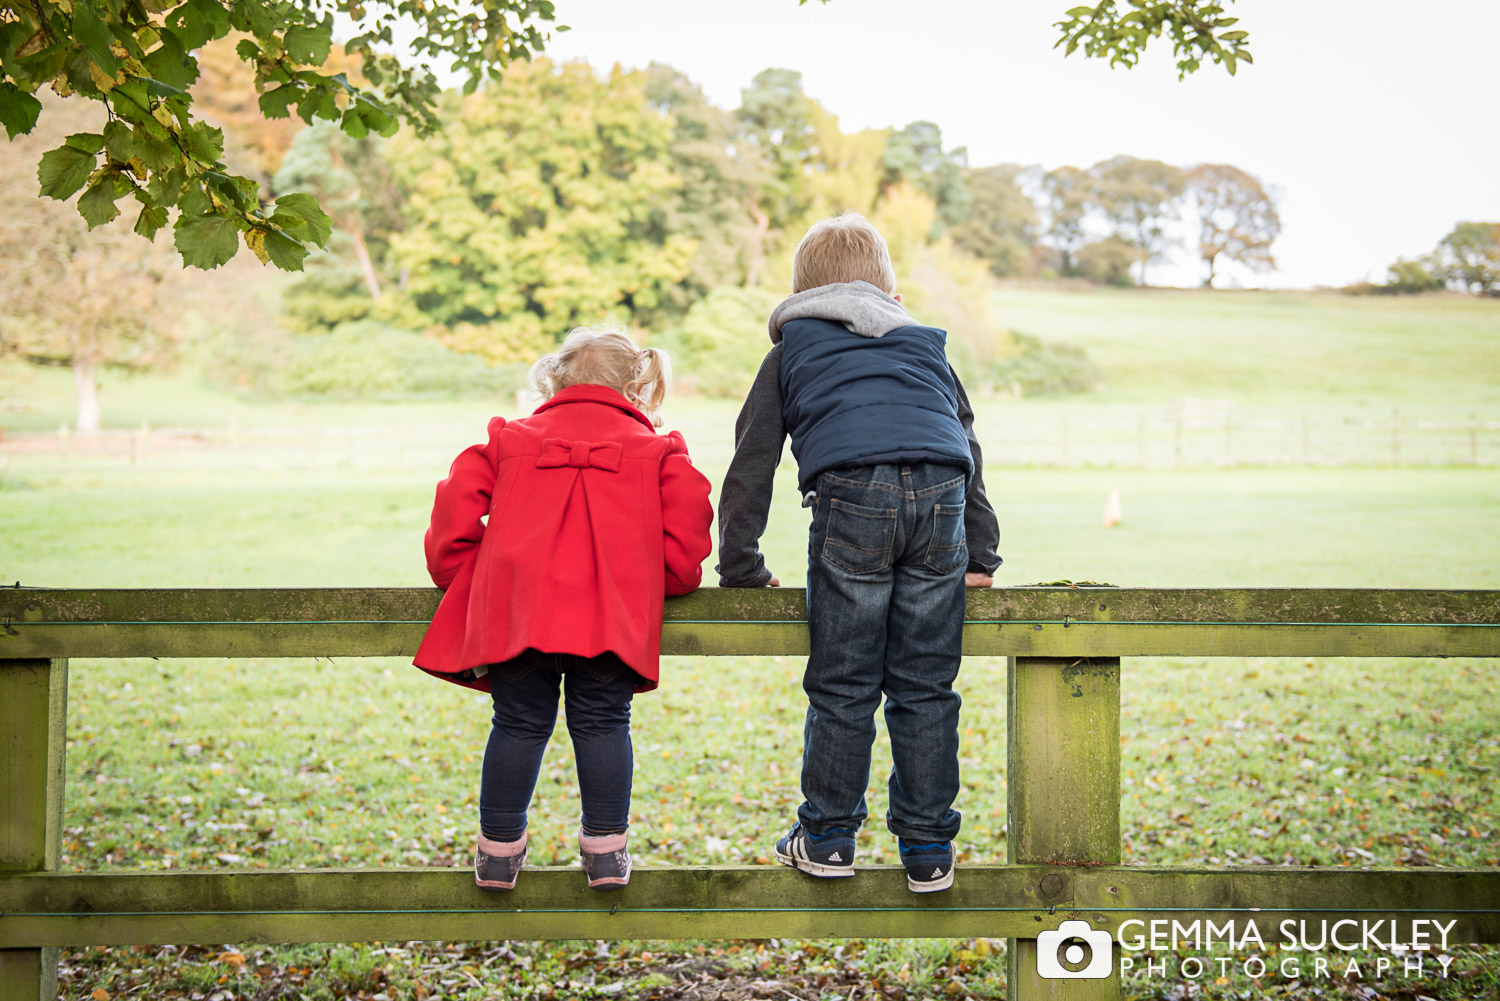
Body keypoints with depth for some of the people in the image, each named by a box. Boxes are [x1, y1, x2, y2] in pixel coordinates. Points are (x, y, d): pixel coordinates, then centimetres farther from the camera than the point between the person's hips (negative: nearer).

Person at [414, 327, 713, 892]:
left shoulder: (512, 438, 24)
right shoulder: (656, 449, 22)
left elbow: (456, 502, 13)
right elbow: (688, 513, 6)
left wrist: (458, 578, 23)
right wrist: (669, 581, 20)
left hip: (517, 602, 1)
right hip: (612, 608, -1)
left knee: (519, 722, 9)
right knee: (601, 721, 7)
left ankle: (499, 850, 13)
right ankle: (605, 849, 7)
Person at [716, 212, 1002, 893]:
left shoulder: (792, 351, 25)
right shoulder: (925, 345, 33)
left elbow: (753, 461, 20)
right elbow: (967, 445, 30)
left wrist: (741, 569, 23)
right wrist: (980, 556, 30)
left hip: (851, 497, -2)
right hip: (941, 500, 3)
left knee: (842, 686, 6)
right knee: (925, 688, 7)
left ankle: (827, 837, 14)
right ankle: (929, 851, 12)